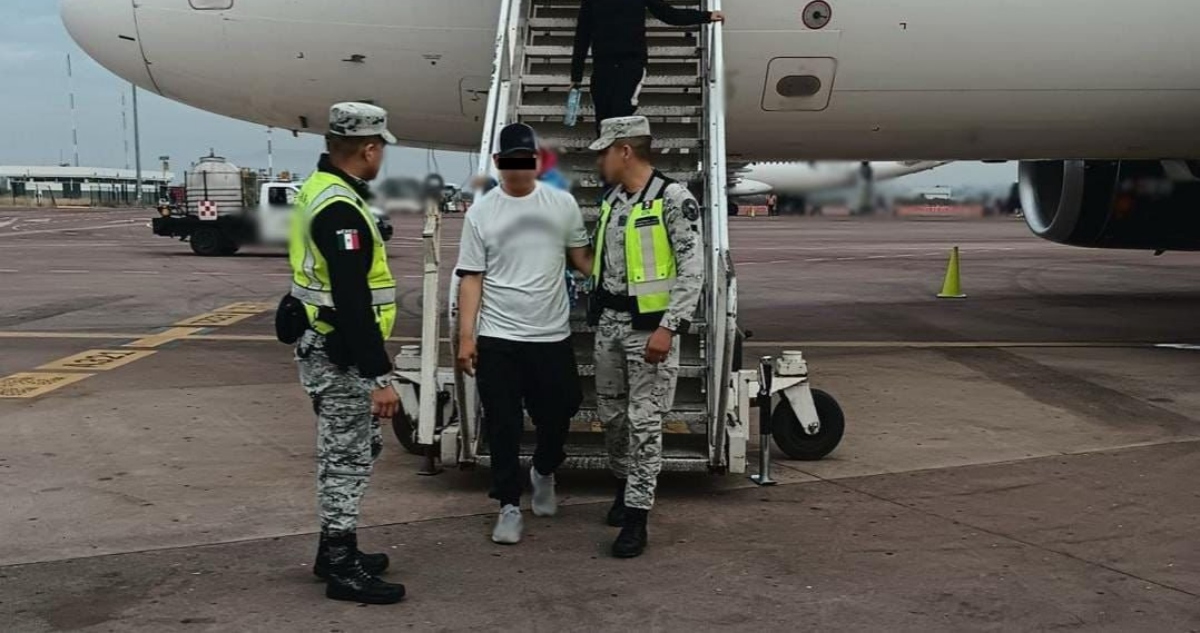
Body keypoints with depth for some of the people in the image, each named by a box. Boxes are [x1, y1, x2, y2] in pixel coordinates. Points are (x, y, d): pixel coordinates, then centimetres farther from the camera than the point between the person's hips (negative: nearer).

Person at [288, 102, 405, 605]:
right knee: (347, 458, -1)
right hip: (342, 358, -10)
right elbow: (352, 303, -27)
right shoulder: (340, 209, -22)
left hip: (324, 347, 10)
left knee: (355, 450, 20)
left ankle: (335, 551, 30)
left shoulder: (318, 191, 12)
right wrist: (380, 377, -25)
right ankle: (342, 569, 9)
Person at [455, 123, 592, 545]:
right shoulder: (481, 213, 0)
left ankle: (543, 473, 41)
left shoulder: (563, 204, 3)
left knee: (556, 417, 12)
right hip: (497, 340, -1)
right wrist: (466, 336, -6)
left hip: (552, 336, 1)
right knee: (503, 427, 3)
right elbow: (471, 278, 0)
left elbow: (581, 257, 11)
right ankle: (509, 506, 15)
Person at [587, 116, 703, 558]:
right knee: (610, 414, 14)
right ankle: (625, 483, 36)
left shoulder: (674, 199, -13)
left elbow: (693, 270, -15)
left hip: (650, 326, -7)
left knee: (644, 421, -4)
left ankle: (636, 517, 2)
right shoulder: (613, 199, 10)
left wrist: (668, 327, -20)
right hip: (609, 323, 7)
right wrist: (597, 315, 17)